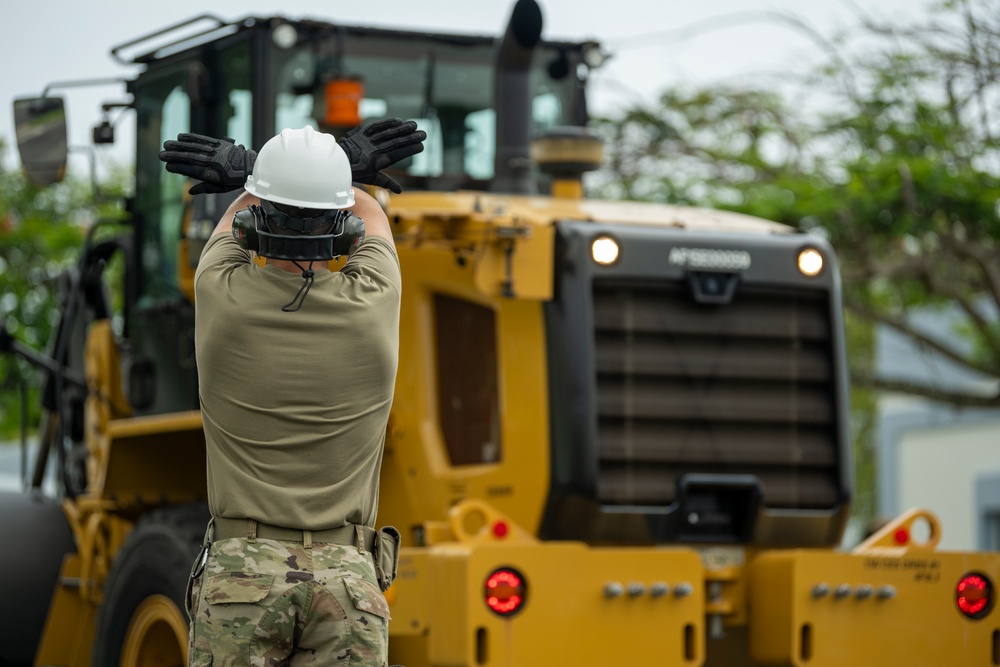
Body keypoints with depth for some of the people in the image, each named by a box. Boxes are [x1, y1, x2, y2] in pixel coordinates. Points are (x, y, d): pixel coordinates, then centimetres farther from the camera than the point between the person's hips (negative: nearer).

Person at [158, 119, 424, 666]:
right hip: (346, 580, 1)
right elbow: (369, 212, 22)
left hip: (239, 570, -1)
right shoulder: (371, 304, -1)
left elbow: (238, 217, 21)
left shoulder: (223, 298, -3)